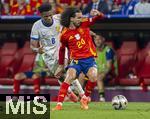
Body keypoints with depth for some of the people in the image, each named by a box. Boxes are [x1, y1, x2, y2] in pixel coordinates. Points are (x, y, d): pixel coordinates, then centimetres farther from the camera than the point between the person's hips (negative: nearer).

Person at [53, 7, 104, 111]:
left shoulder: (84, 24, 1)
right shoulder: (65, 34, -1)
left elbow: (100, 18, -1)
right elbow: (62, 49, 15)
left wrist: (98, 14, -27)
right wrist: (61, 66, 20)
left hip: (89, 59, 1)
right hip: (76, 60, -1)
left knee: (93, 77, -26)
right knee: (69, 77, -26)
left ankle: (85, 99, 0)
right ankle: (59, 104, -25)